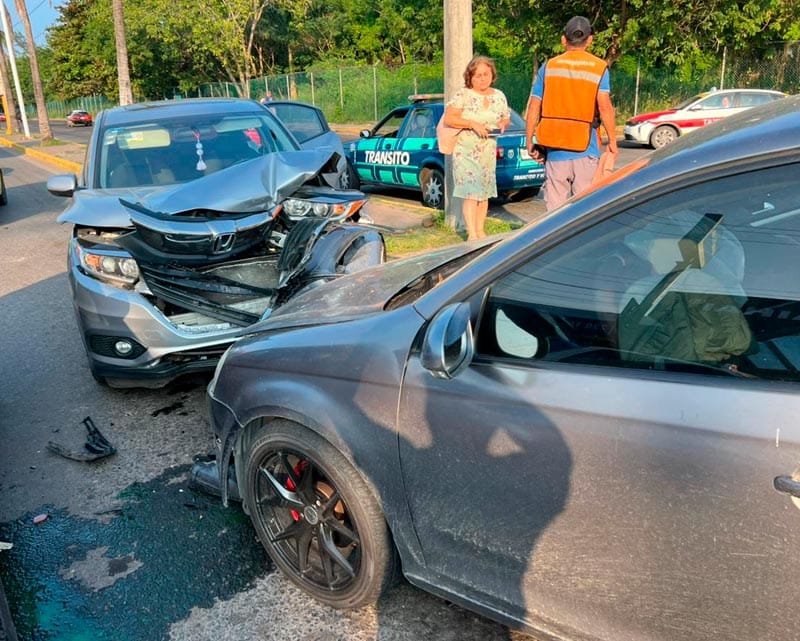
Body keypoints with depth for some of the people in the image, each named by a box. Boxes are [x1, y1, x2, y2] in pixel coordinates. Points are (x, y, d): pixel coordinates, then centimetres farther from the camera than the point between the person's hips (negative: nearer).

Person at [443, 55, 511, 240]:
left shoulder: (499, 96, 10)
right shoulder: (462, 95, -6)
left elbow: (506, 119, 19)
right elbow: (448, 119, -13)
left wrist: (502, 124, -5)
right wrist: (472, 124, -21)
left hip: (488, 151, 5)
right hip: (466, 151, -5)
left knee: (484, 192, 8)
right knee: (471, 193, -12)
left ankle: (480, 231, 18)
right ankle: (472, 234, -10)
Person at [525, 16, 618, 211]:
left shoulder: (548, 66, 7)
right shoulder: (598, 67, 2)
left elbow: (533, 107, 2)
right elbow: (604, 106, -10)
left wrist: (529, 142, 8)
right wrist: (612, 141, -5)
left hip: (554, 149, 2)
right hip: (585, 149, -1)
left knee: (555, 205, 6)